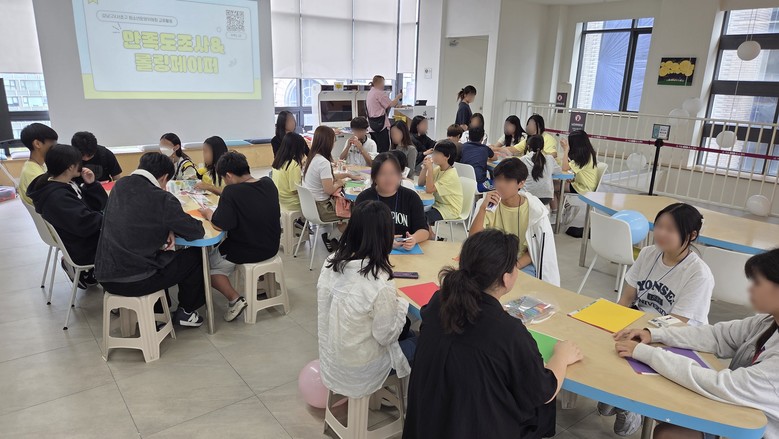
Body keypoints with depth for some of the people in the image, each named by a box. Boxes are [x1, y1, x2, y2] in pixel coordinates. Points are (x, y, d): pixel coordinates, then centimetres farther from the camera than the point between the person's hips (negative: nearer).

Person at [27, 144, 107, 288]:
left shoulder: (66, 184, 2)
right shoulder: (57, 197, -27)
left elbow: (101, 204, 5)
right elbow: (86, 224, -31)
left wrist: (91, 184, -10)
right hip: (83, 250, -9)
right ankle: (86, 272, 10)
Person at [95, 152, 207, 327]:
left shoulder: (119, 185, 4)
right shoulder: (162, 198, -17)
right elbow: (197, 232, -10)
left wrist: (167, 229, 4)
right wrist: (171, 229, 11)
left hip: (104, 275, 7)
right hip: (134, 282, -7)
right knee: (194, 255, 11)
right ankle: (185, 311, 25)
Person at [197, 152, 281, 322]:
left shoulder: (232, 192, -23)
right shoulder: (269, 183, -3)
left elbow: (221, 224, -27)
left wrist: (208, 213, -4)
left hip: (246, 253, -7)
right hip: (271, 248, 7)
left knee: (207, 265, 15)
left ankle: (235, 299, 2)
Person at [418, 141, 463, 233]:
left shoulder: (451, 174, -22)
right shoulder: (438, 169, 4)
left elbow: (429, 189, -27)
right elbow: (421, 183, 5)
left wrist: (430, 168, -27)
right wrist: (425, 167, -8)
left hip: (450, 209, -9)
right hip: (437, 204, 9)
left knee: (422, 217, -26)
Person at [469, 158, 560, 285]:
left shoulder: (535, 210, -9)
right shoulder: (490, 205, -6)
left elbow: (539, 249, -3)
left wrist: (515, 265, -18)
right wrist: (483, 208, -27)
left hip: (523, 264, -1)